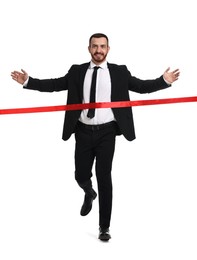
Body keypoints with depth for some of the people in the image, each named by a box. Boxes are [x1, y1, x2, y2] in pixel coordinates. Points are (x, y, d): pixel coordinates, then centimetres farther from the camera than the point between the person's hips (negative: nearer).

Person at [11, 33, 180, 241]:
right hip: (84, 132, 2)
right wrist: (28, 82, -7)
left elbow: (142, 86, -2)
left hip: (106, 132, -2)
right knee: (81, 175, 9)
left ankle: (104, 227, 6)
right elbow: (55, 85, 2)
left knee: (104, 177, -4)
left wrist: (164, 81, -16)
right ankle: (89, 195, 48)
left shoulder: (119, 72, 1)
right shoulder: (77, 72, 4)